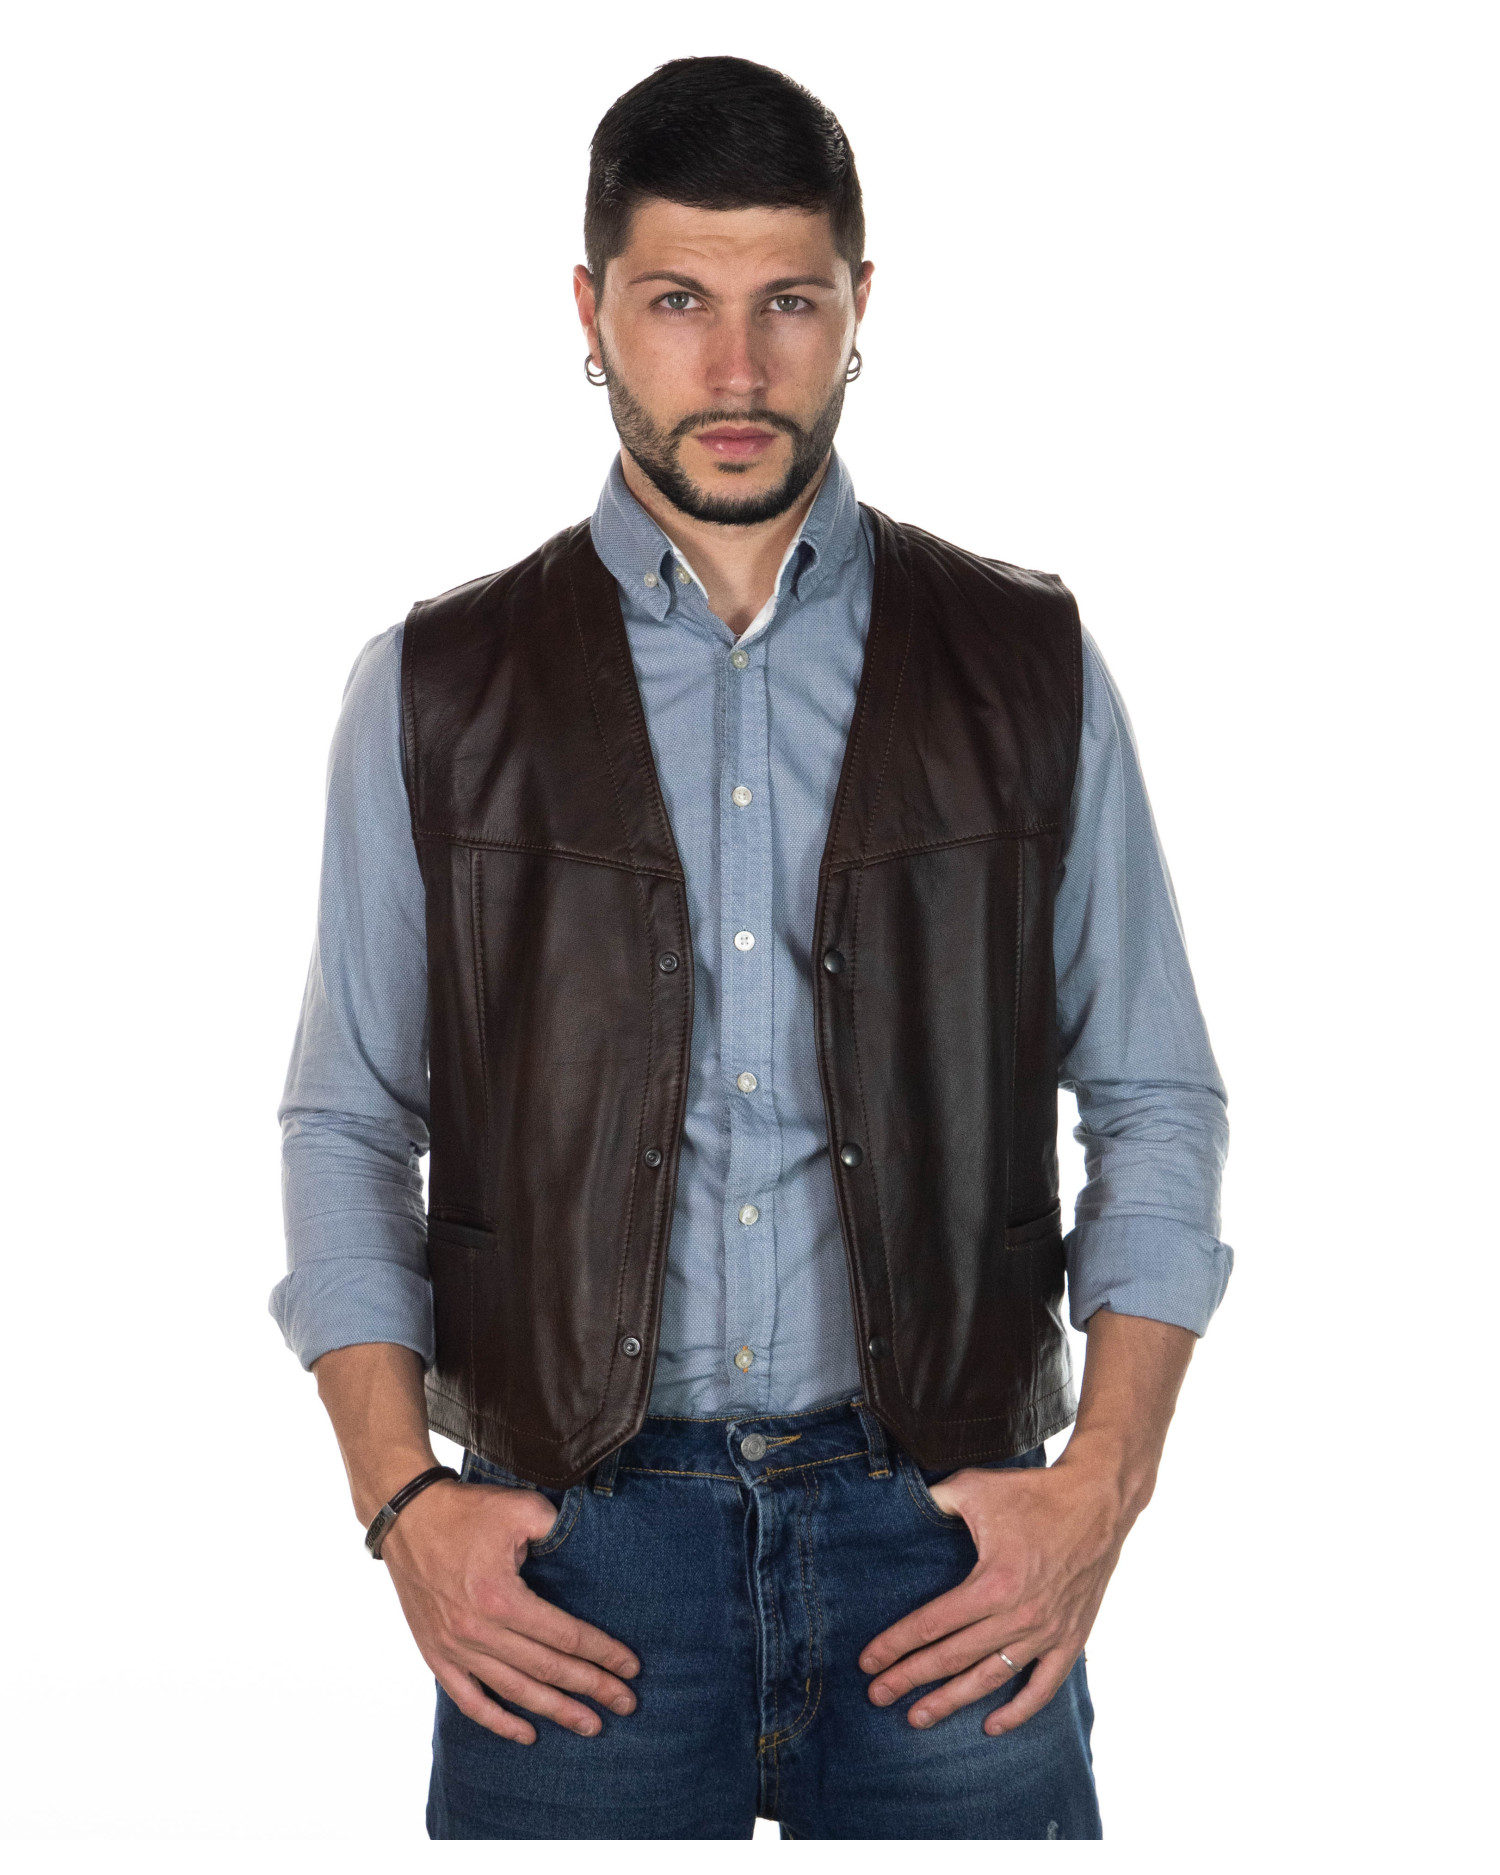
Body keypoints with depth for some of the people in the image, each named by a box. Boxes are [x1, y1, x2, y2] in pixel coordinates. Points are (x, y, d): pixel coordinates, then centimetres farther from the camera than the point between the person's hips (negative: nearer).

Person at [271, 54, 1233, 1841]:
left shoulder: (1028, 670, 6)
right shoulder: (435, 691, 5)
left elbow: (1157, 1105, 8)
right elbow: (345, 1125, 8)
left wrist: (1104, 1483, -3)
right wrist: (402, 1499, -3)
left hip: (946, 1528, 1)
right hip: (573, 1543, 0)